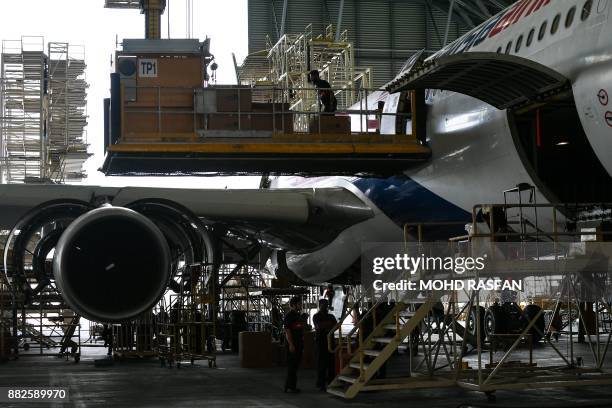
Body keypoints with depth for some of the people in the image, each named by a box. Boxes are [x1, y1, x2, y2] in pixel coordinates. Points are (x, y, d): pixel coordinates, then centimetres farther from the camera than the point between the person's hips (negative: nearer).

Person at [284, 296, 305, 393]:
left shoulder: (299, 315, 17)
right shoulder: (289, 315, -11)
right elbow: (287, 330, -17)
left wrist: (302, 344, 21)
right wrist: (291, 344, -22)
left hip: (299, 344, 9)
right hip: (292, 344, -9)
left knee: (296, 366, 11)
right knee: (291, 366, -8)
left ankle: (293, 386, 16)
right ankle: (289, 387, -5)